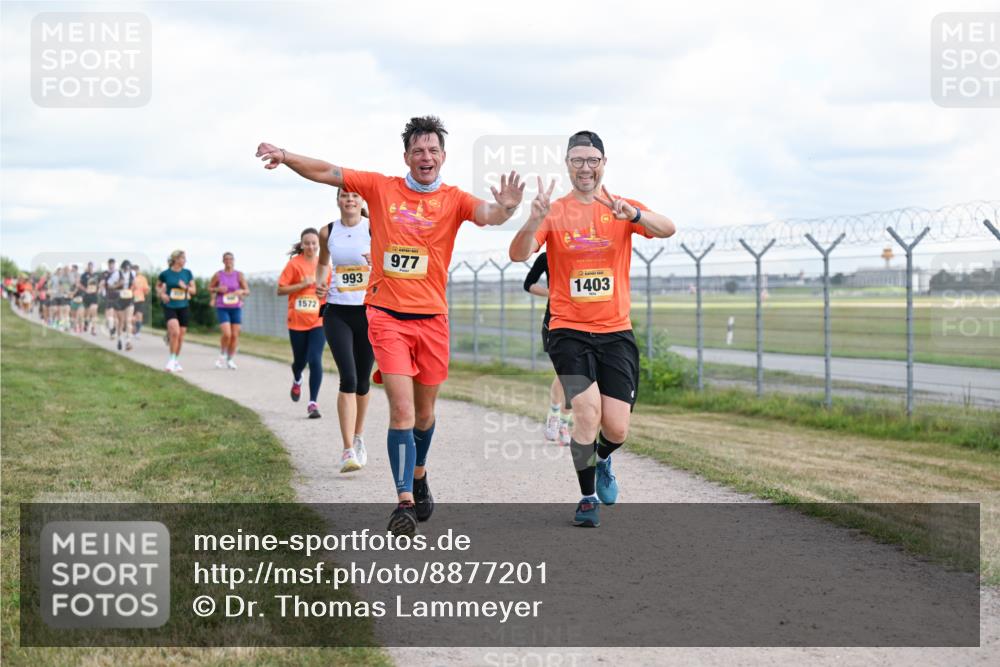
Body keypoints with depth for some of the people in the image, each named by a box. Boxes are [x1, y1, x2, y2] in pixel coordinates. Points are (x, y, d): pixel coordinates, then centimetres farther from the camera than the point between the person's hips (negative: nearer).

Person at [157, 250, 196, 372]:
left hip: (183, 307, 3)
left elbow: (194, 290, 6)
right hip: (170, 307, -3)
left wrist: (185, 287, -13)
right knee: (175, 332, -22)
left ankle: (176, 361, 24)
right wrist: (161, 294, -5)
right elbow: (158, 286, 14)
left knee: (181, 335, 6)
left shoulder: (187, 273, 2)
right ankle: (172, 359, -9)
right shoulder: (165, 274, -4)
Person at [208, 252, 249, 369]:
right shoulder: (218, 275, 0)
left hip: (236, 308, 2)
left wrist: (241, 291, -19)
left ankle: (230, 360, 15)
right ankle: (222, 355, 8)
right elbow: (209, 289, 9)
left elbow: (247, 291, 3)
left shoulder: (239, 275, 2)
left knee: (235, 335, 1)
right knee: (227, 334, -16)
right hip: (222, 308, -2)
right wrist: (217, 289, -12)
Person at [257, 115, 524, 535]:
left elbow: (487, 215, -17)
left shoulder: (454, 200, 2)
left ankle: (418, 475, 41)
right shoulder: (381, 188, 3)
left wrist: (505, 207, -39)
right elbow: (326, 173, 1)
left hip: (432, 319, 2)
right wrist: (285, 156, -13)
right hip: (387, 316, -2)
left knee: (424, 412, 15)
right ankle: (404, 501, -14)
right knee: (402, 410, -14)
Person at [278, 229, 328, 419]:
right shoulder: (294, 263, -4)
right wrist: (302, 285, -16)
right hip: (297, 321, 0)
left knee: (315, 360, -13)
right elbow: (280, 290, -5)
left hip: (318, 320, 0)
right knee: (300, 360, 13)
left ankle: (313, 403, -10)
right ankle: (297, 380, 49)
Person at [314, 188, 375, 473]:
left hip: (369, 312, 0)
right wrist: (319, 282, 5)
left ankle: (358, 437, 35)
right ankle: (348, 451, -16)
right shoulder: (328, 232, 5)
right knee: (348, 378, -15)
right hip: (337, 313, 0)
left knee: (363, 380, 10)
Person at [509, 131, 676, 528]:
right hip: (569, 331, -1)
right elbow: (519, 255, -14)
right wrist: (535, 220, -33)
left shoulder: (623, 209, 4)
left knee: (617, 429, -4)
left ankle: (602, 459, 33)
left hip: (615, 332, 2)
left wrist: (632, 214, -34)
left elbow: (666, 229, -14)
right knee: (588, 411, -19)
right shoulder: (554, 212, 1)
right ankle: (588, 498, 1)